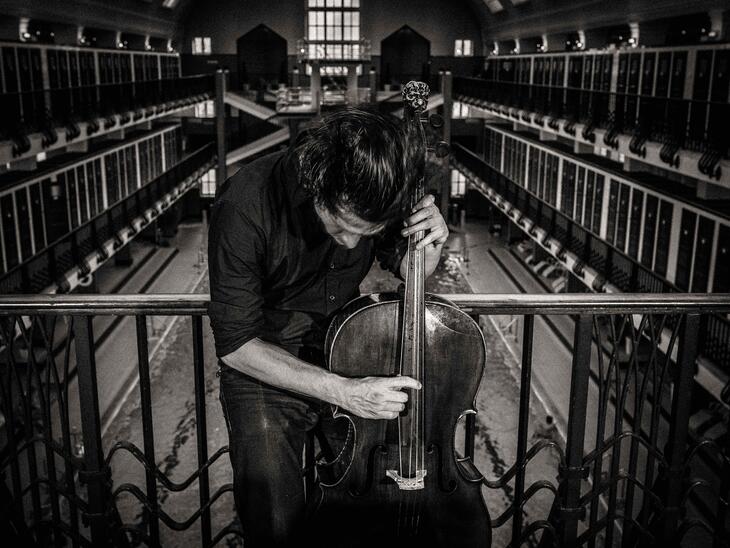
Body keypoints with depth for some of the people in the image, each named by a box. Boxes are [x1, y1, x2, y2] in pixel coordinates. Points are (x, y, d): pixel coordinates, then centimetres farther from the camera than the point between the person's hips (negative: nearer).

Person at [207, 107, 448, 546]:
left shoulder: (376, 192, -13)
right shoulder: (245, 208, -27)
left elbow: (404, 269, 6)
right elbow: (235, 344, -21)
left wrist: (429, 250, -19)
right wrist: (343, 392, -30)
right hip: (266, 366, -3)